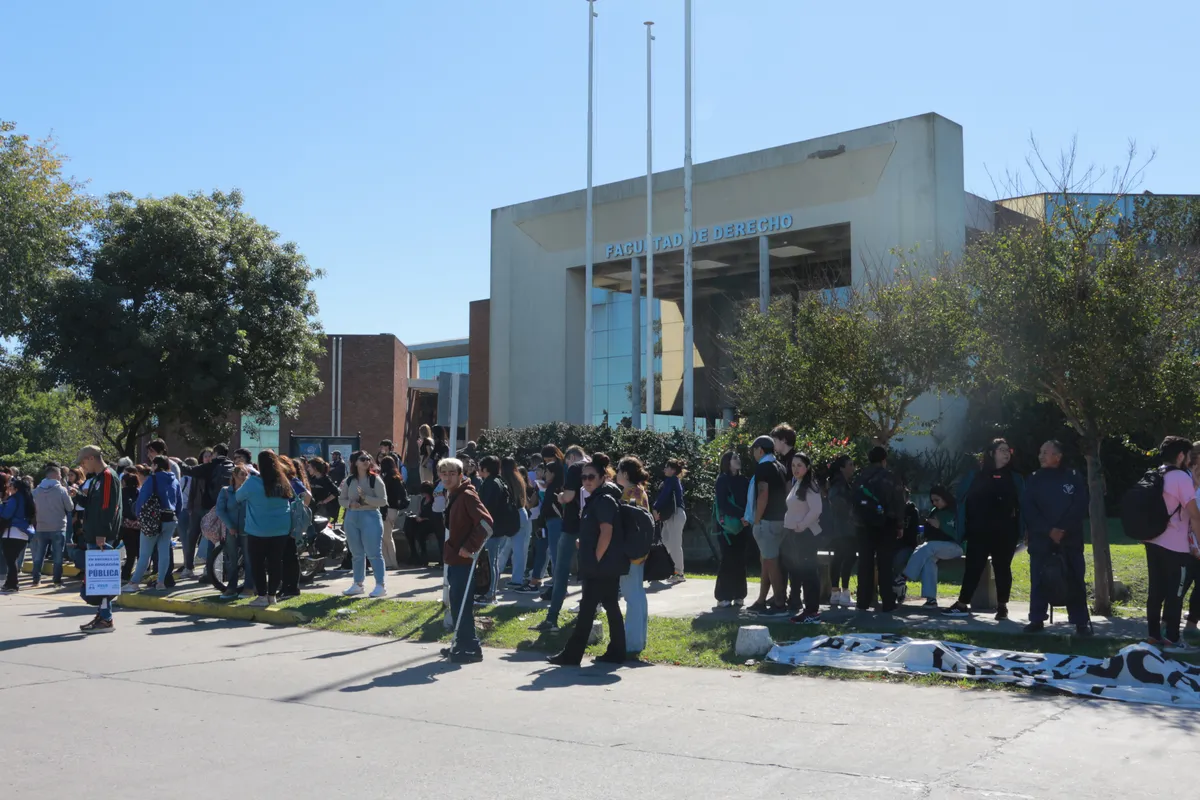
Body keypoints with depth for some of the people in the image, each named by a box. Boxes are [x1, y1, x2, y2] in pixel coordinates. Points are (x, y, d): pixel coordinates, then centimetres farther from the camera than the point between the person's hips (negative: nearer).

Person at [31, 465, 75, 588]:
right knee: (58, 556, 2)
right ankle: (57, 581, 2)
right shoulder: (61, 489, -12)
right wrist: (68, 495, 10)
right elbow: (70, 507, -6)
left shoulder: (37, 490, 3)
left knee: (39, 555, 13)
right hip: (58, 528, -4)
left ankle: (36, 579, 15)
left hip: (41, 528, 4)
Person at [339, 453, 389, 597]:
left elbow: (383, 501, -9)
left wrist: (365, 498, -20)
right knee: (356, 553, 12)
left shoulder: (375, 479, -5)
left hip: (370, 517, -5)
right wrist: (350, 504, -9)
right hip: (351, 518, 5)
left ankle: (381, 585, -4)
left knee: (374, 553, -7)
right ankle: (358, 584, 20)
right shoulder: (349, 481, 8)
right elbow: (342, 499, 12)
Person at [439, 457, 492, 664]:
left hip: (464, 559, -10)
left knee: (461, 604, -9)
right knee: (456, 604, 14)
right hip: (453, 558, 10)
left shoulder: (467, 495, -15)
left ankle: (471, 648, -4)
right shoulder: (451, 496, 14)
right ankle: (461, 644, 23)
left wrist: (470, 547, -23)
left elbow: (486, 522, -24)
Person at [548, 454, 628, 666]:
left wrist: (595, 560, -18)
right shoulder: (595, 499, 16)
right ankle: (616, 653, 16)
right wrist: (591, 560, 18)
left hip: (603, 566, -10)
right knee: (611, 607, 11)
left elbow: (606, 533, -22)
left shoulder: (604, 499, -15)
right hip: (603, 566, 10)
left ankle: (571, 655, -4)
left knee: (587, 608, -7)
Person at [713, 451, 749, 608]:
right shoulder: (722, 480, -3)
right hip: (728, 526, -5)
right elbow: (723, 504, -13)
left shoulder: (743, 480, 11)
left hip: (741, 526, 5)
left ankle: (738, 595, 11)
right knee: (728, 561, -4)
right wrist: (741, 514, -23)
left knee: (739, 561, 4)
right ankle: (723, 597, 2)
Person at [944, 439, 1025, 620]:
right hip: (979, 532, -1)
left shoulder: (1015, 479, 8)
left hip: (1005, 533, 1)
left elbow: (1022, 505, 6)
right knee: (973, 567, 0)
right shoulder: (975, 476, 4)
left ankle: (1002, 606, 14)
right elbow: (963, 500, 4)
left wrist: (1019, 530, -5)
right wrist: (964, 528, -2)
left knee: (1002, 568, 7)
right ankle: (962, 604, 4)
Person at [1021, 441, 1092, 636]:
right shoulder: (1034, 480, 7)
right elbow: (1028, 510, -2)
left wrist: (1063, 530, -14)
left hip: (1070, 539, -1)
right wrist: (1049, 530, -13)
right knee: (1039, 580, 3)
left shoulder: (1074, 478, 2)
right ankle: (1037, 619, 10)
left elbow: (1080, 507, -5)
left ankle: (1081, 622, 6)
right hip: (1040, 539, 2)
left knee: (1075, 580, 0)